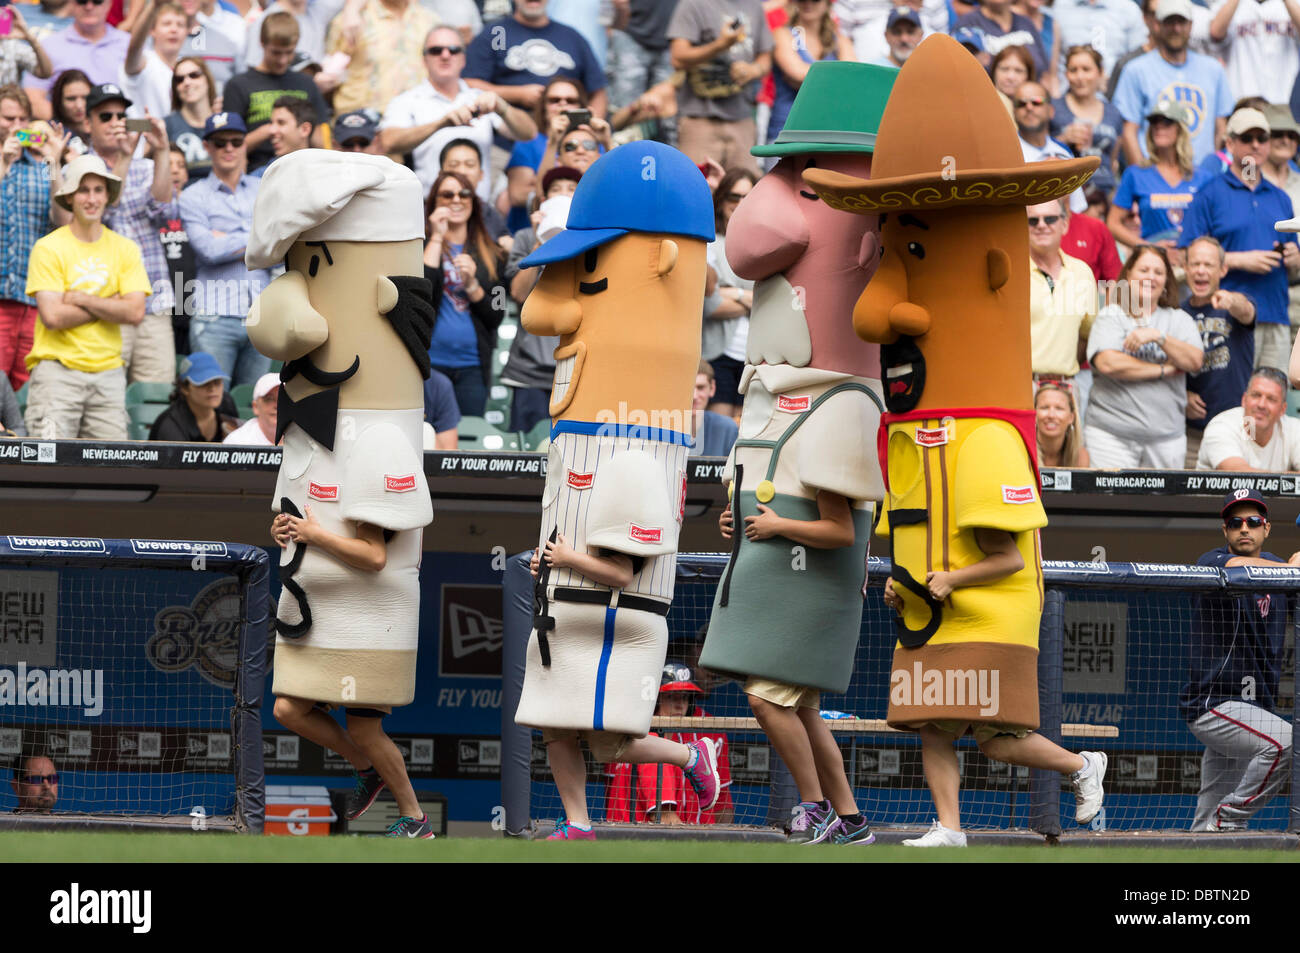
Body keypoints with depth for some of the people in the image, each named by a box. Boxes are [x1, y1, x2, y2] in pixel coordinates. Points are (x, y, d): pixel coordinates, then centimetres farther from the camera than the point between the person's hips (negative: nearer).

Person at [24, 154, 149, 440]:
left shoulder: (125, 250, 10)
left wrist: (80, 299, -8)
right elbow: (52, 316, -11)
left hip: (108, 371, 3)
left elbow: (135, 313, -2)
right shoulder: (48, 248, -1)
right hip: (58, 369, -3)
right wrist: (110, 304, -4)